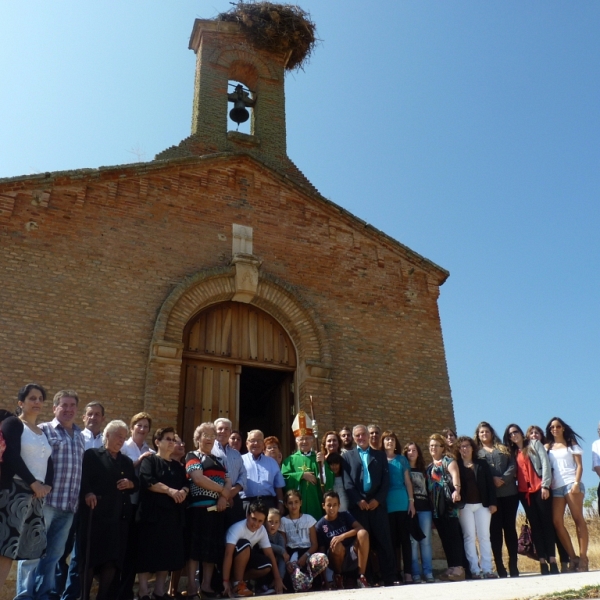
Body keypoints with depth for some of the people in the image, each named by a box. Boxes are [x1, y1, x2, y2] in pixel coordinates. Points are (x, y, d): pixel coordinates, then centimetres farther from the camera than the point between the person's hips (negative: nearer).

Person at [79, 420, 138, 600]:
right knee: (90, 559, -1)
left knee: (113, 560, 5)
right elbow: (82, 478, -9)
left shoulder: (127, 461, 21)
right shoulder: (92, 455, 4)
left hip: (119, 517, 5)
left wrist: (131, 483, -2)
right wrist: (87, 493, -25)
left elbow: (137, 484, 19)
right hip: (95, 515, -5)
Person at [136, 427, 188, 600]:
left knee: (168, 553, 7)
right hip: (152, 513, -5)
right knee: (147, 552, -5)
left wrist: (183, 491, -12)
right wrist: (170, 490, -19)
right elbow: (148, 481, -15)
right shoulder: (149, 460, 1)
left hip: (173, 514, 6)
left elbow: (186, 484, 11)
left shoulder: (178, 466, 19)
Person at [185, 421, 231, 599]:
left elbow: (228, 482, 11)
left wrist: (224, 498, -10)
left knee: (213, 547, 7)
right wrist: (222, 490, -9)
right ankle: (191, 586, 0)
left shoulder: (218, 460, 21)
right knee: (196, 545, -6)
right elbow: (198, 479, -15)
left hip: (217, 509, 7)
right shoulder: (193, 456, 1)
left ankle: (206, 585, 14)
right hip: (199, 508, -7)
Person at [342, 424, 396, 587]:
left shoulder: (380, 455, 15)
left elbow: (386, 479, 6)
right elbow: (347, 482, 2)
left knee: (384, 541, -1)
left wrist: (378, 499, -7)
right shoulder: (348, 456, 11)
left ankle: (389, 578, 3)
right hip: (358, 505, -1)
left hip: (377, 503, 1)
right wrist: (358, 501, -10)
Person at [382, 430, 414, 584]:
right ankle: (396, 573, 7)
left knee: (405, 538, 0)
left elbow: (407, 481, 9)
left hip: (402, 502, 0)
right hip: (387, 504, 0)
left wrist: (411, 501, 2)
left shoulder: (402, 459, 10)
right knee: (392, 539, 3)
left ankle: (408, 572, 2)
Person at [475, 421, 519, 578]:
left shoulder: (503, 449, 17)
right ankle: (500, 566, -1)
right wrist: (491, 480, -14)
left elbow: (512, 465, 3)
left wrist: (503, 479, -12)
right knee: (495, 529, -3)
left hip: (509, 492, 1)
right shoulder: (477, 452, 12)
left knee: (510, 527, 1)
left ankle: (513, 565, 5)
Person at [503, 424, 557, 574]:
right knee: (535, 525, 2)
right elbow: (514, 472, 13)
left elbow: (545, 463, -3)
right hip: (524, 492, 4)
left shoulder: (535, 444, 6)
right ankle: (542, 561, 1)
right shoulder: (512, 452, 17)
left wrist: (545, 485, -11)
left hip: (539, 488, -3)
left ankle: (552, 560, -4)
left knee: (546, 523, -4)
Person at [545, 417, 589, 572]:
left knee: (578, 519, -6)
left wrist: (576, 483, -13)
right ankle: (572, 558, -2)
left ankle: (583, 558, -6)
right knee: (557, 522, -7)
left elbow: (579, 465, 1)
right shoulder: (547, 447, 15)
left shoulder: (571, 444, 9)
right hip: (555, 487, 3)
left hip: (571, 483, -3)